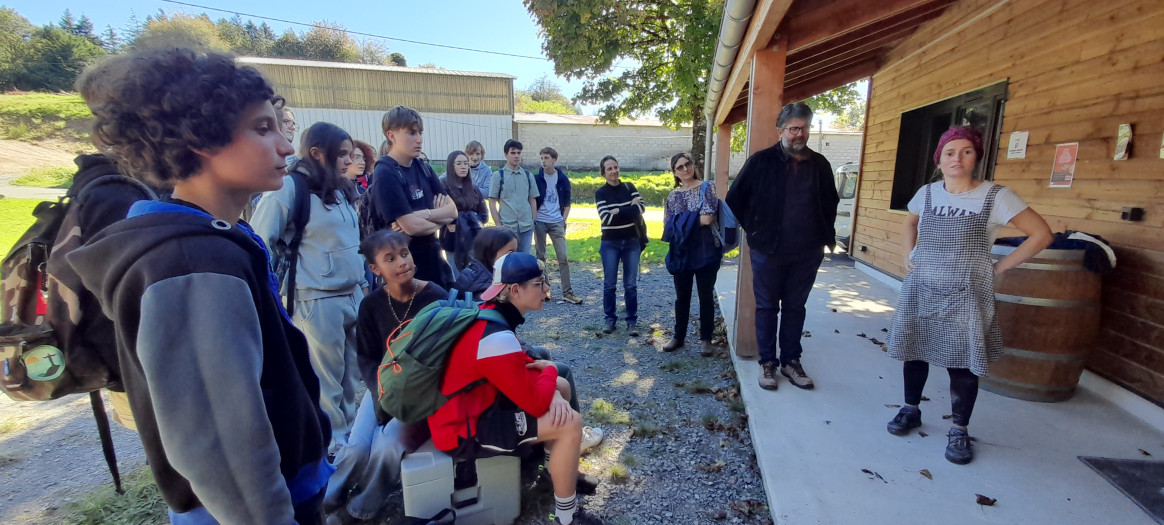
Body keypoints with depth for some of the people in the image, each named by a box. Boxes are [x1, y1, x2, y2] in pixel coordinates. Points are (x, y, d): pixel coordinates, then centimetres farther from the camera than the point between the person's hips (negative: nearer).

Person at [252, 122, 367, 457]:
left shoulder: (342, 190, 13)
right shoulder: (289, 188, -10)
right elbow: (258, 244, -11)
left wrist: (364, 283, 20)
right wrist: (277, 293, -10)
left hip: (352, 295, 7)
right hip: (317, 301, -7)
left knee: (351, 374, 15)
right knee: (326, 378, 7)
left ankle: (349, 430, 32)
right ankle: (335, 443, 24)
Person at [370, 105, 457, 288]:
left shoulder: (423, 168, 6)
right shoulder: (385, 175, -16)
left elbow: (452, 211, 0)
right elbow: (412, 227, -23)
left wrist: (423, 214, -17)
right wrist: (439, 220, -4)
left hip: (435, 260, 7)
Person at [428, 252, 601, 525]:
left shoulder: (491, 314, -2)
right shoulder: (496, 338, -31)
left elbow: (521, 364, 10)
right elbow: (536, 404, -25)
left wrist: (552, 392, -8)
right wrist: (550, 370, -5)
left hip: (475, 402, 10)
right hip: (462, 430, -10)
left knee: (562, 386, 12)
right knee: (570, 424, -16)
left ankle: (559, 473, 28)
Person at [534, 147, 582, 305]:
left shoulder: (563, 179, 3)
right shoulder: (536, 178, 0)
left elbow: (567, 203, 8)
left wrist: (563, 221, 0)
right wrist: (533, 219, -4)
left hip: (557, 223, 0)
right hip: (540, 222, 0)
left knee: (563, 257, -4)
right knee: (540, 257, 5)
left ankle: (567, 292, 1)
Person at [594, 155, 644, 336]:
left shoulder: (629, 187, 5)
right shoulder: (600, 193, -3)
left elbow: (641, 207, -9)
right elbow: (606, 218, -16)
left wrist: (618, 211, -15)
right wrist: (630, 209, -14)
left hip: (631, 242, 2)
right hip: (610, 243, -1)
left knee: (630, 284, 4)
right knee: (609, 284, 4)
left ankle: (632, 321, 13)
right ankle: (610, 318, 18)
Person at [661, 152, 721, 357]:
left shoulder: (706, 188, -3)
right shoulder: (673, 195, 9)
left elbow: (708, 219, -14)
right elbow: (668, 225, 5)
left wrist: (682, 221, -9)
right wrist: (695, 220, -9)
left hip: (705, 251, -3)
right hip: (681, 252, 3)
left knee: (706, 297, 7)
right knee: (682, 297, 13)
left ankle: (706, 339, 19)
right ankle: (679, 336, 26)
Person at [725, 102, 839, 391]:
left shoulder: (820, 164, 5)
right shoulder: (761, 161, -5)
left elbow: (830, 203, 20)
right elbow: (735, 199, -1)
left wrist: (827, 235, 12)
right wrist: (754, 230, -1)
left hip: (807, 253, 3)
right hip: (768, 251, -3)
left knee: (795, 308, 13)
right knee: (767, 307, 7)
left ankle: (791, 361, 26)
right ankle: (767, 362, 20)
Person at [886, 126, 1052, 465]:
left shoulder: (995, 196, -8)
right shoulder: (926, 193, 3)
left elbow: (1041, 234, -4)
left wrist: (999, 268, -7)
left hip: (965, 297, -3)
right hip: (919, 291, 3)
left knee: (963, 364, 4)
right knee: (913, 353, 11)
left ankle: (959, 432, 20)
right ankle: (911, 410, 30)